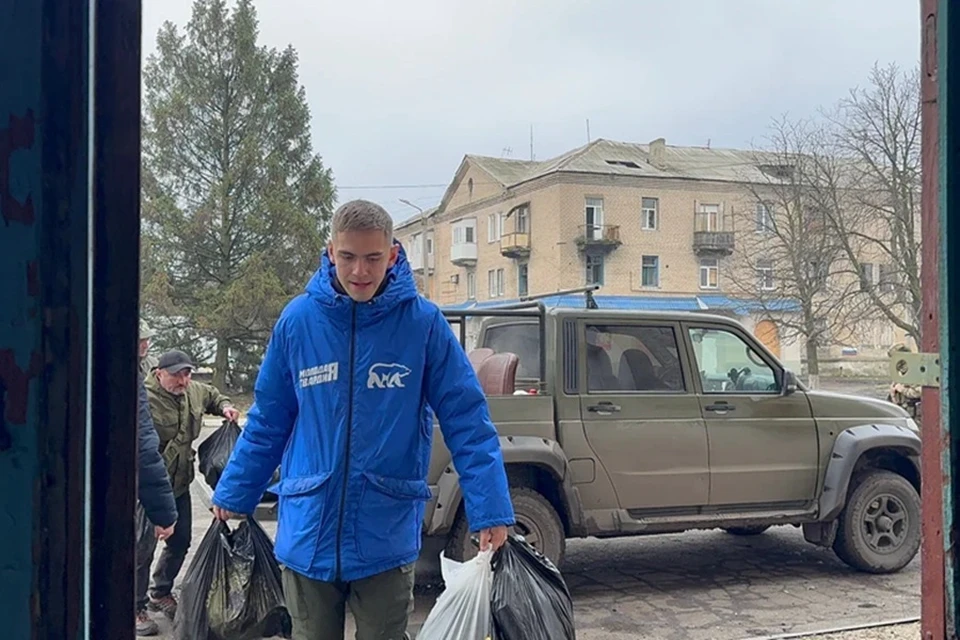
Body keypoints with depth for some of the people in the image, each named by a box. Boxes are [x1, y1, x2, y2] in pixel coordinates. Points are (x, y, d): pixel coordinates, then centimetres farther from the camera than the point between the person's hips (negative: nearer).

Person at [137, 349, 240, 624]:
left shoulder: (194, 391, 1)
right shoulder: (146, 398, -24)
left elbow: (213, 395, 25)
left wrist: (224, 406, 4)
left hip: (180, 484, 8)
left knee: (180, 541, 18)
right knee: (144, 548, 1)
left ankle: (161, 594, 38)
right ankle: (137, 607, 18)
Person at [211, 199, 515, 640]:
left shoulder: (423, 322, -8)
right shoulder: (298, 319, -2)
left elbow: (467, 421, -7)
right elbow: (267, 421, 8)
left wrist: (490, 511, -13)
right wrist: (232, 497, 10)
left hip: (387, 535, -2)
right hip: (308, 532, 2)